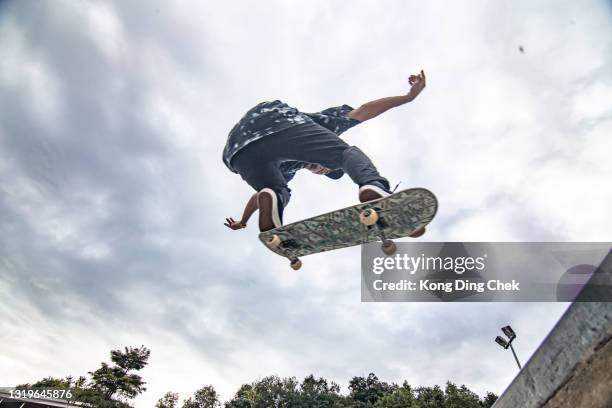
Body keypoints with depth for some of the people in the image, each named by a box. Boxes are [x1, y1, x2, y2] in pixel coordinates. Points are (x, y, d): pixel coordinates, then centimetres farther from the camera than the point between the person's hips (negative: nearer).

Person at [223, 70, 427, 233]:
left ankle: (271, 200, -17)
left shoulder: (287, 167, 45)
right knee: (347, 153, -1)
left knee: (278, 192, 22)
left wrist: (242, 221, 67)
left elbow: (260, 194, 54)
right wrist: (408, 97, 25)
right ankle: (375, 188, -35)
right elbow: (362, 111, 24)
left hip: (238, 151, 6)